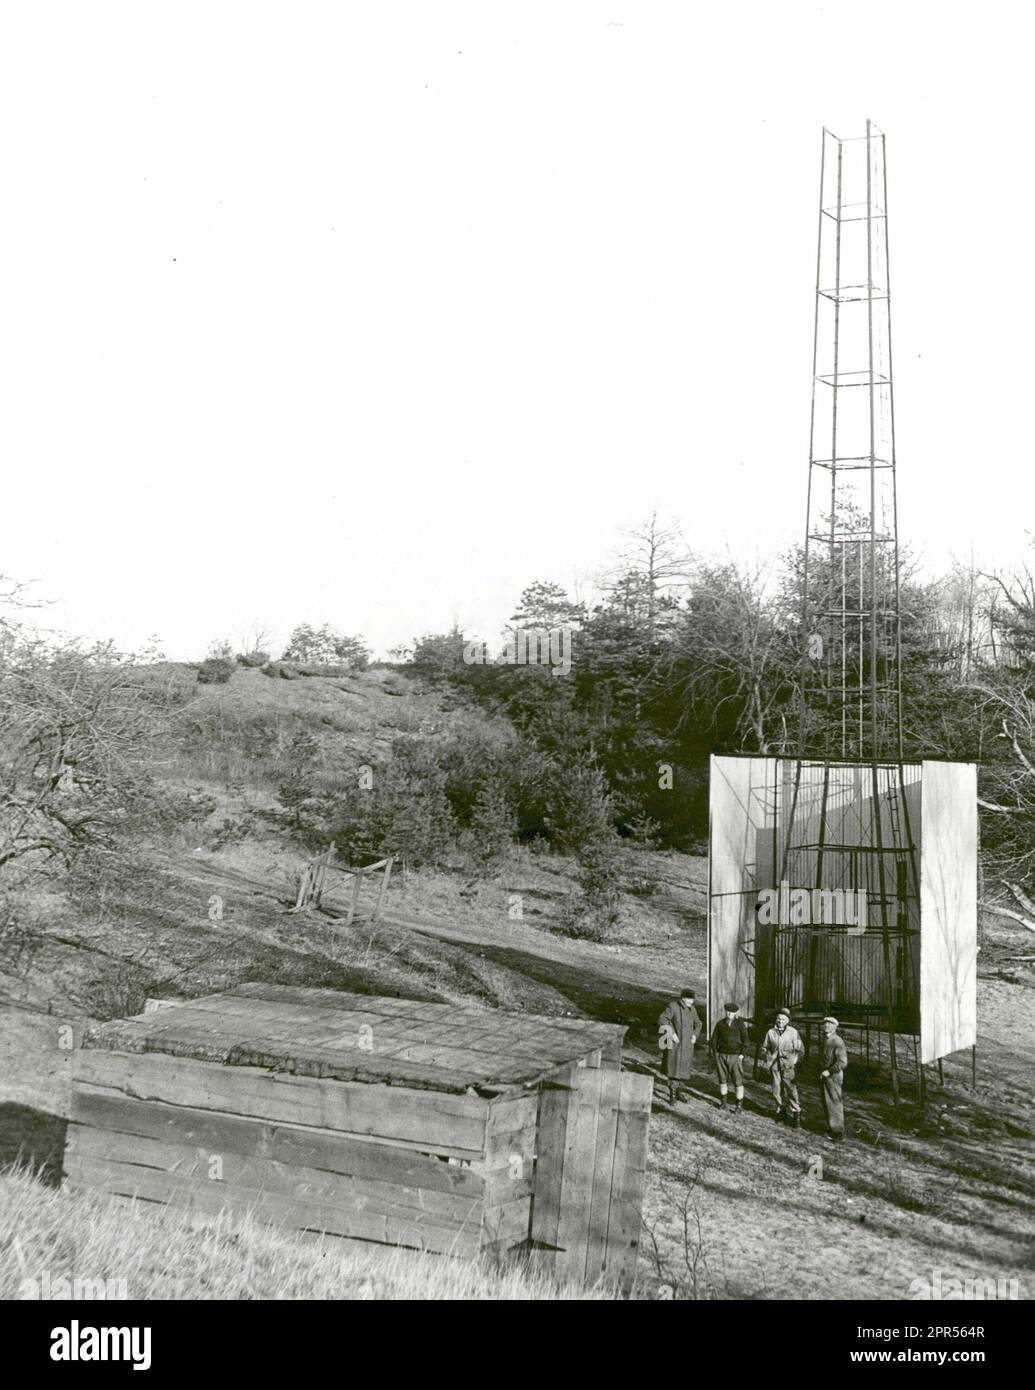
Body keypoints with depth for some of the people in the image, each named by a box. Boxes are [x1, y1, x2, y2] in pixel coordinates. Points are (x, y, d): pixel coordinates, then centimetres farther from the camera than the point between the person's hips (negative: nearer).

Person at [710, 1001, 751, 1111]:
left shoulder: (740, 1024, -3)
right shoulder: (720, 1024, 5)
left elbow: (745, 1039, -3)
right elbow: (714, 1038, 11)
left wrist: (742, 1054, -8)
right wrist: (714, 1052, 3)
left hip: (735, 1056, -3)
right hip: (721, 1055, 3)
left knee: (738, 1080, -3)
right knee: (722, 1079, 10)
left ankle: (739, 1104, 4)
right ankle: (723, 1101, 23)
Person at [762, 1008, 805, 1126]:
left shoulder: (793, 1032, -2)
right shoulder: (771, 1032, 5)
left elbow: (800, 1050, 4)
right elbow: (765, 1048, 17)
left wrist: (795, 1060, -5)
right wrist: (767, 1060, 8)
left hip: (788, 1066, -3)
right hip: (774, 1066, 3)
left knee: (791, 1091, -9)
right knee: (777, 1091, 8)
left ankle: (796, 1115, -4)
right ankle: (781, 1112, 22)